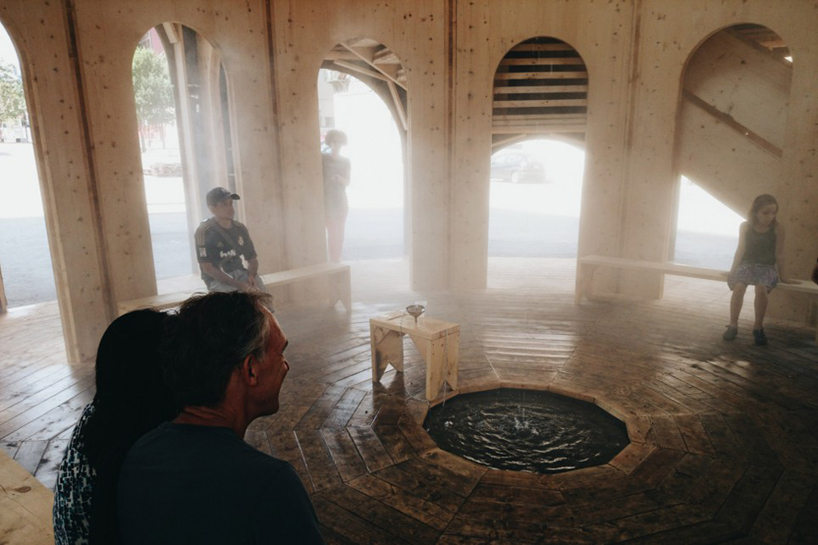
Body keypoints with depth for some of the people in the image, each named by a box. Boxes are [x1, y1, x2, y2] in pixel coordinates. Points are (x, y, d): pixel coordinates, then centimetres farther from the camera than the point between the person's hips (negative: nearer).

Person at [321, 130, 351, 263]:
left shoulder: (345, 161, 10)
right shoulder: (322, 158, -2)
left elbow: (347, 182, 5)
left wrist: (340, 179, -14)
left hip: (341, 200, 4)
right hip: (327, 200, -4)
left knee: (340, 232, 5)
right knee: (332, 232, -10)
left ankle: (338, 261, 13)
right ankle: (333, 262, -6)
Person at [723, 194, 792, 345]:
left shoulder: (778, 228, -5)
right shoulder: (745, 227, -2)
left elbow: (779, 253, 0)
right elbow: (741, 249, 4)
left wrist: (782, 275, 5)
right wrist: (733, 270, 2)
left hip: (767, 267, -1)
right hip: (747, 264, 1)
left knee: (761, 289, -33)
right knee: (738, 286, -32)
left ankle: (758, 327, -14)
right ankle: (733, 325, -19)